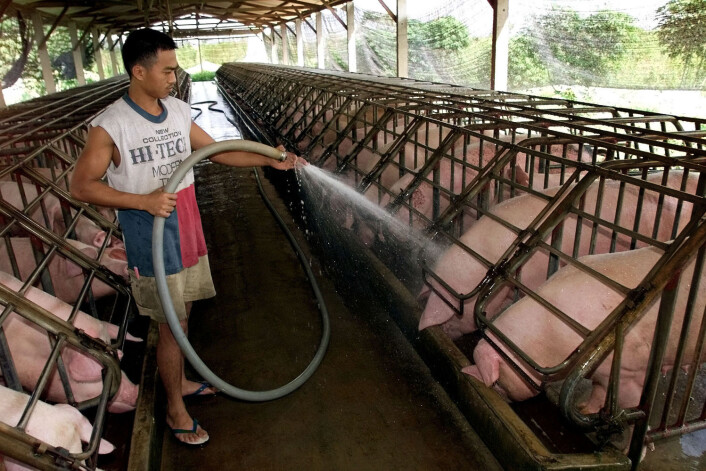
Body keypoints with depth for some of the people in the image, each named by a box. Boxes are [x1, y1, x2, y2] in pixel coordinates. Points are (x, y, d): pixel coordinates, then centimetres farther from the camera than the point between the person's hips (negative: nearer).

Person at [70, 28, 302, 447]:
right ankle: (176, 410, 25)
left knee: (183, 313, 20)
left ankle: (180, 381, 43)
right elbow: (82, 185, -14)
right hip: (152, 241, -6)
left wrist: (270, 160, 1)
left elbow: (218, 151, 10)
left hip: (188, 230, 6)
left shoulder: (179, 111, 2)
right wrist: (144, 200, -25)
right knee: (172, 325, 4)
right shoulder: (109, 126, -16)